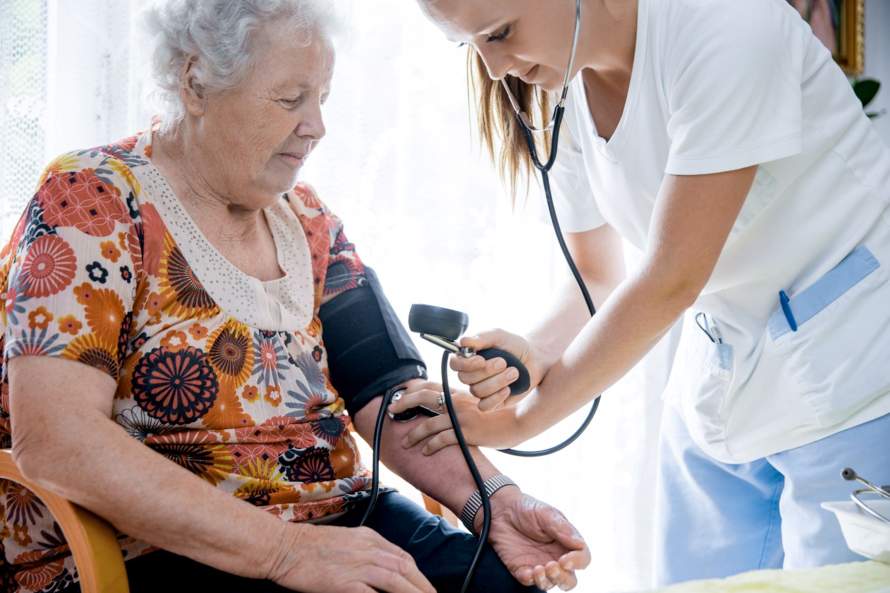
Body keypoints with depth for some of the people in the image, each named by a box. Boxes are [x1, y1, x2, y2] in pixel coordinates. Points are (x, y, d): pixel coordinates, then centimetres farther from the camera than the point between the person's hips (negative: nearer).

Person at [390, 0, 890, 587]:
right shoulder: (559, 91, -1)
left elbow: (671, 279, -24)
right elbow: (598, 281, 8)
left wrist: (516, 420, -17)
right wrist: (532, 354, -15)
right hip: (718, 401, 6)